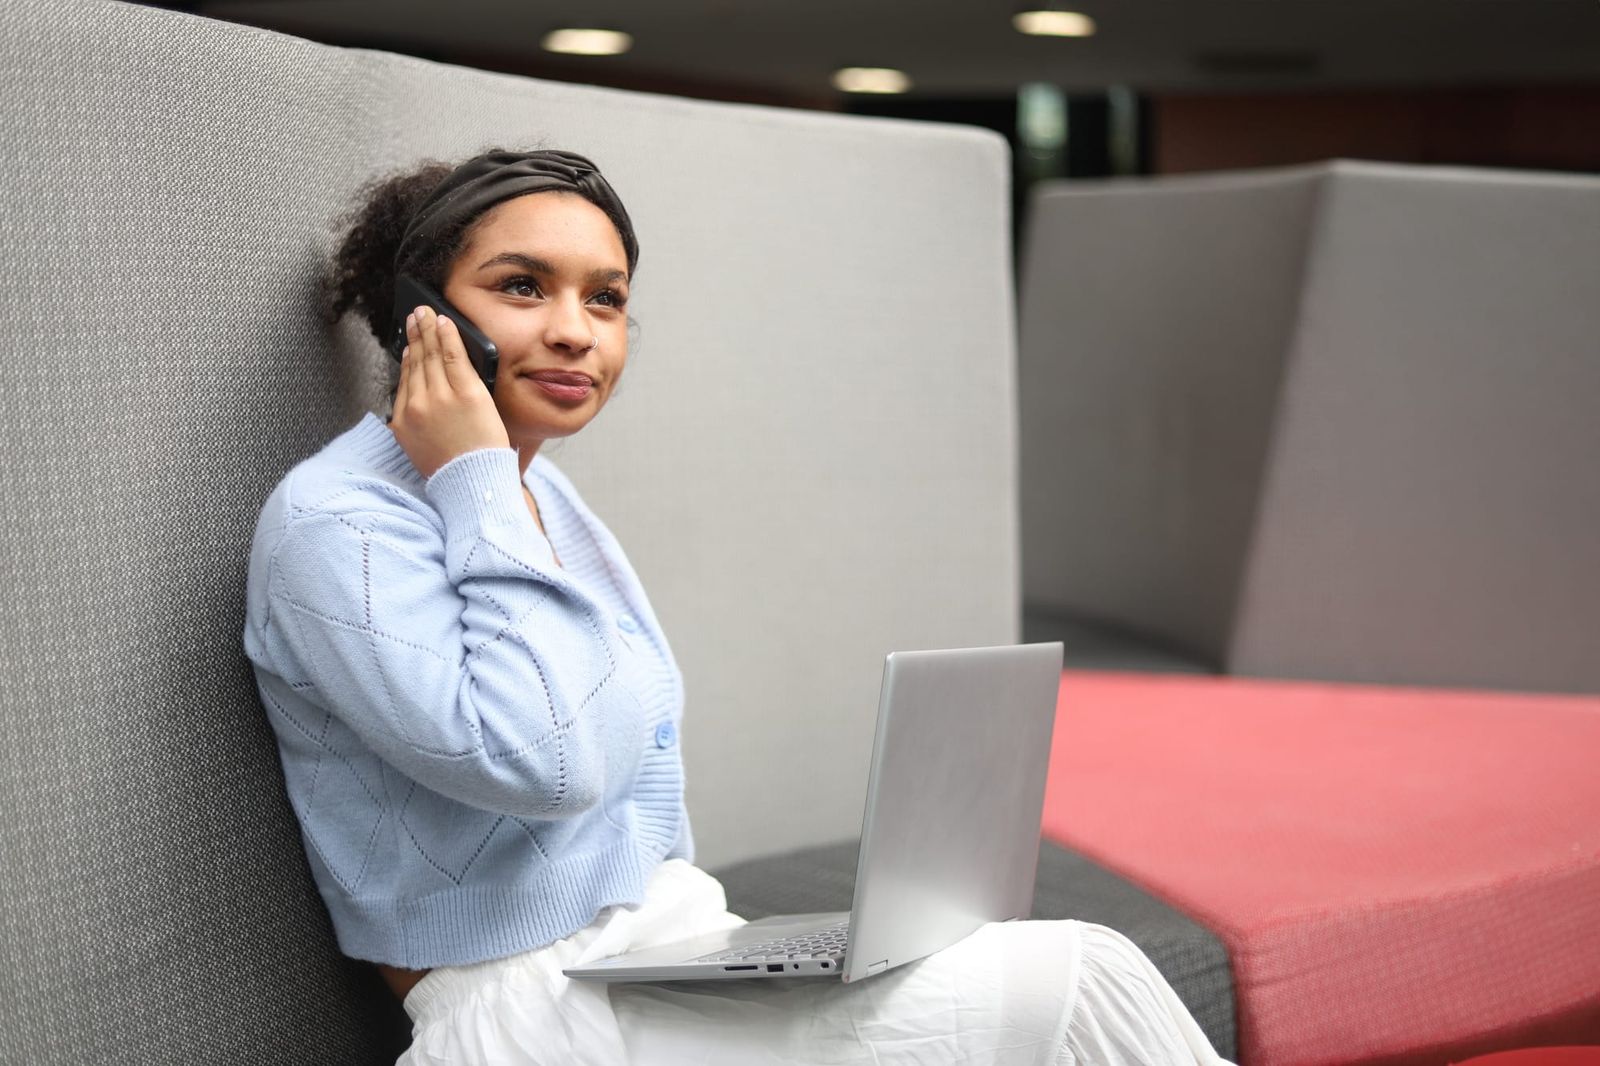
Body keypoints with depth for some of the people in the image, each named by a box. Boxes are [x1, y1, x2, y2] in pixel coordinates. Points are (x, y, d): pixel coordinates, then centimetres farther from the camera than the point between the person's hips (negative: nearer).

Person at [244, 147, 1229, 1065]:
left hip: (674, 943, 8)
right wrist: (475, 483, -19)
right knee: (1075, 986, -16)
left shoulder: (545, 491, 11)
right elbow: (537, 763, -27)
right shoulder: (336, 524, -15)